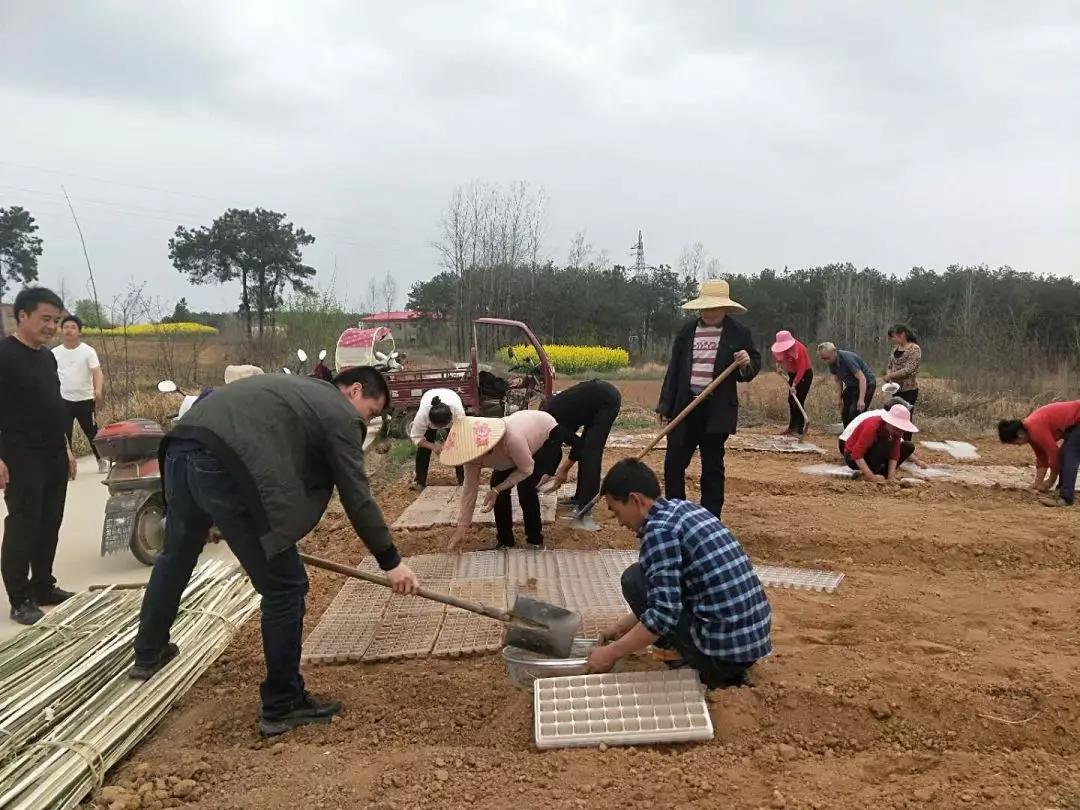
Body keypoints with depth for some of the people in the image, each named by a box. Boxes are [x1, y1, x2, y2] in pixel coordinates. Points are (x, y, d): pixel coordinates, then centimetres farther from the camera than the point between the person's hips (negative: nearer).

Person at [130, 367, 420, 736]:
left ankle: (148, 655, 56)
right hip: (226, 466, -10)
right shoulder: (342, 416, 7)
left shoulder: (299, 389, 31)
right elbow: (357, 498, 4)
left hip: (182, 448, 10)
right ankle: (283, 706, 14)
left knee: (176, 557, 32)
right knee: (284, 589, 3)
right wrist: (391, 561, 12)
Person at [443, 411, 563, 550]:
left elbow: (526, 469, -27)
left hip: (549, 435, -6)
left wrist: (497, 490, -29)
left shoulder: (512, 439, -45)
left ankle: (535, 541, 0)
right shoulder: (473, 451, -23)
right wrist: (461, 528, -13)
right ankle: (505, 542, 11)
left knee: (525, 486, -21)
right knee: (497, 482, -7)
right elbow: (469, 489, -14)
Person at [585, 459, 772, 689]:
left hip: (724, 645, -9)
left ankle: (700, 665, 4)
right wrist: (624, 625, 28)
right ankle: (728, 668, 15)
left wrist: (611, 653, -7)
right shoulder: (684, 509, 13)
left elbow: (664, 614, -19)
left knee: (635, 578, 0)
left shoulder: (658, 529, -15)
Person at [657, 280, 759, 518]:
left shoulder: (739, 333, 0)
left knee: (712, 466, 6)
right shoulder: (686, 331, 8)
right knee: (674, 462, 3)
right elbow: (674, 370, 9)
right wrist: (665, 406, 5)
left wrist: (746, 364, -18)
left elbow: (754, 367, 7)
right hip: (685, 407, 3)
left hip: (717, 411, -3)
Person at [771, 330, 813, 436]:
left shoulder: (798, 348, -29)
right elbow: (778, 357, 18)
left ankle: (800, 429, -13)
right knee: (791, 401, 9)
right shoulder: (782, 348, -7)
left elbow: (801, 368, -32)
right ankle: (792, 427, 18)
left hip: (805, 374, -8)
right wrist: (779, 365, -1)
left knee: (799, 401, -14)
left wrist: (794, 384, -38)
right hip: (793, 374, 8)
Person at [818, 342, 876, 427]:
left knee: (854, 414, -19)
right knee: (845, 414, 3)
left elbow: (862, 378, -32)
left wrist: (861, 400, -39)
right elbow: (838, 380, 9)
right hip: (851, 385, 8)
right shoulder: (831, 362, -5)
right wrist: (840, 398, 4)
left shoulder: (847, 358, -29)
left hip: (866, 384, -8)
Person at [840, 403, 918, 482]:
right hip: (853, 457, -8)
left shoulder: (895, 430, -12)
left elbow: (894, 454, -11)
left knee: (909, 447, -3)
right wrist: (872, 477, -40)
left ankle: (881, 473, -6)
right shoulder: (872, 426, -31)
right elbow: (857, 455, -36)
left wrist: (891, 476, -22)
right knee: (886, 444, -33)